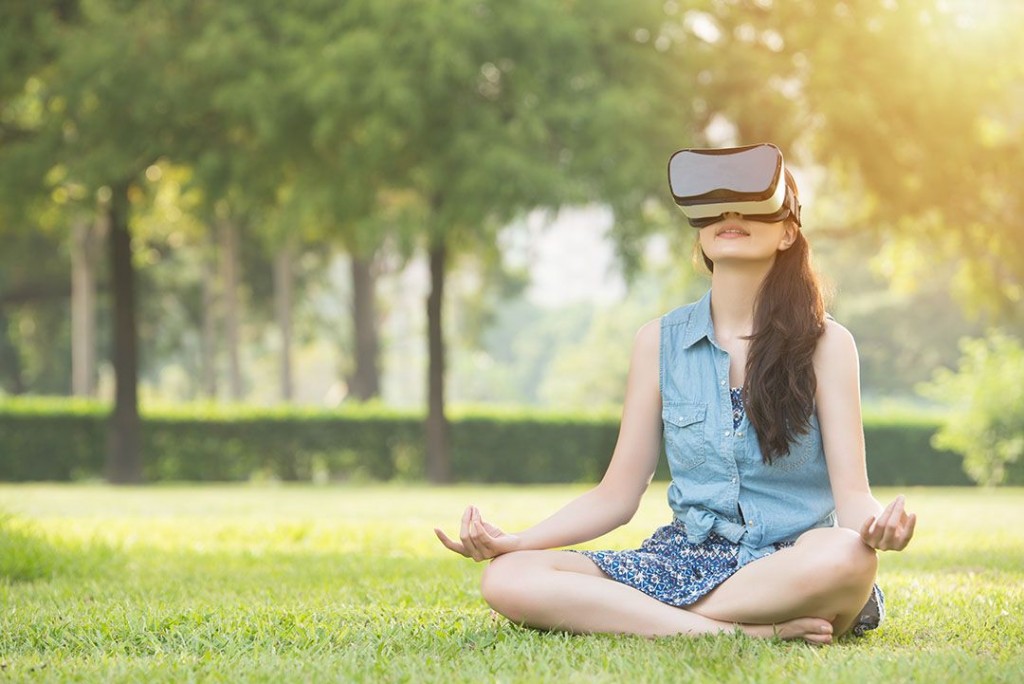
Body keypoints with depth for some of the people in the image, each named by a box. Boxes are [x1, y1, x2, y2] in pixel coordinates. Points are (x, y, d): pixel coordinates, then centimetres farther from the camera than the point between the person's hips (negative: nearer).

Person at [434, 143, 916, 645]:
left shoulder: (824, 343, 1)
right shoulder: (660, 342, 8)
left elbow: (851, 493, -6)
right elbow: (616, 496, 8)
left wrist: (875, 526, -31)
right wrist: (512, 541, -8)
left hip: (793, 567, -2)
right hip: (688, 559, 3)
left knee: (845, 557, -40)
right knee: (508, 578, -22)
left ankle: (628, 615, -23)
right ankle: (749, 631, -24)